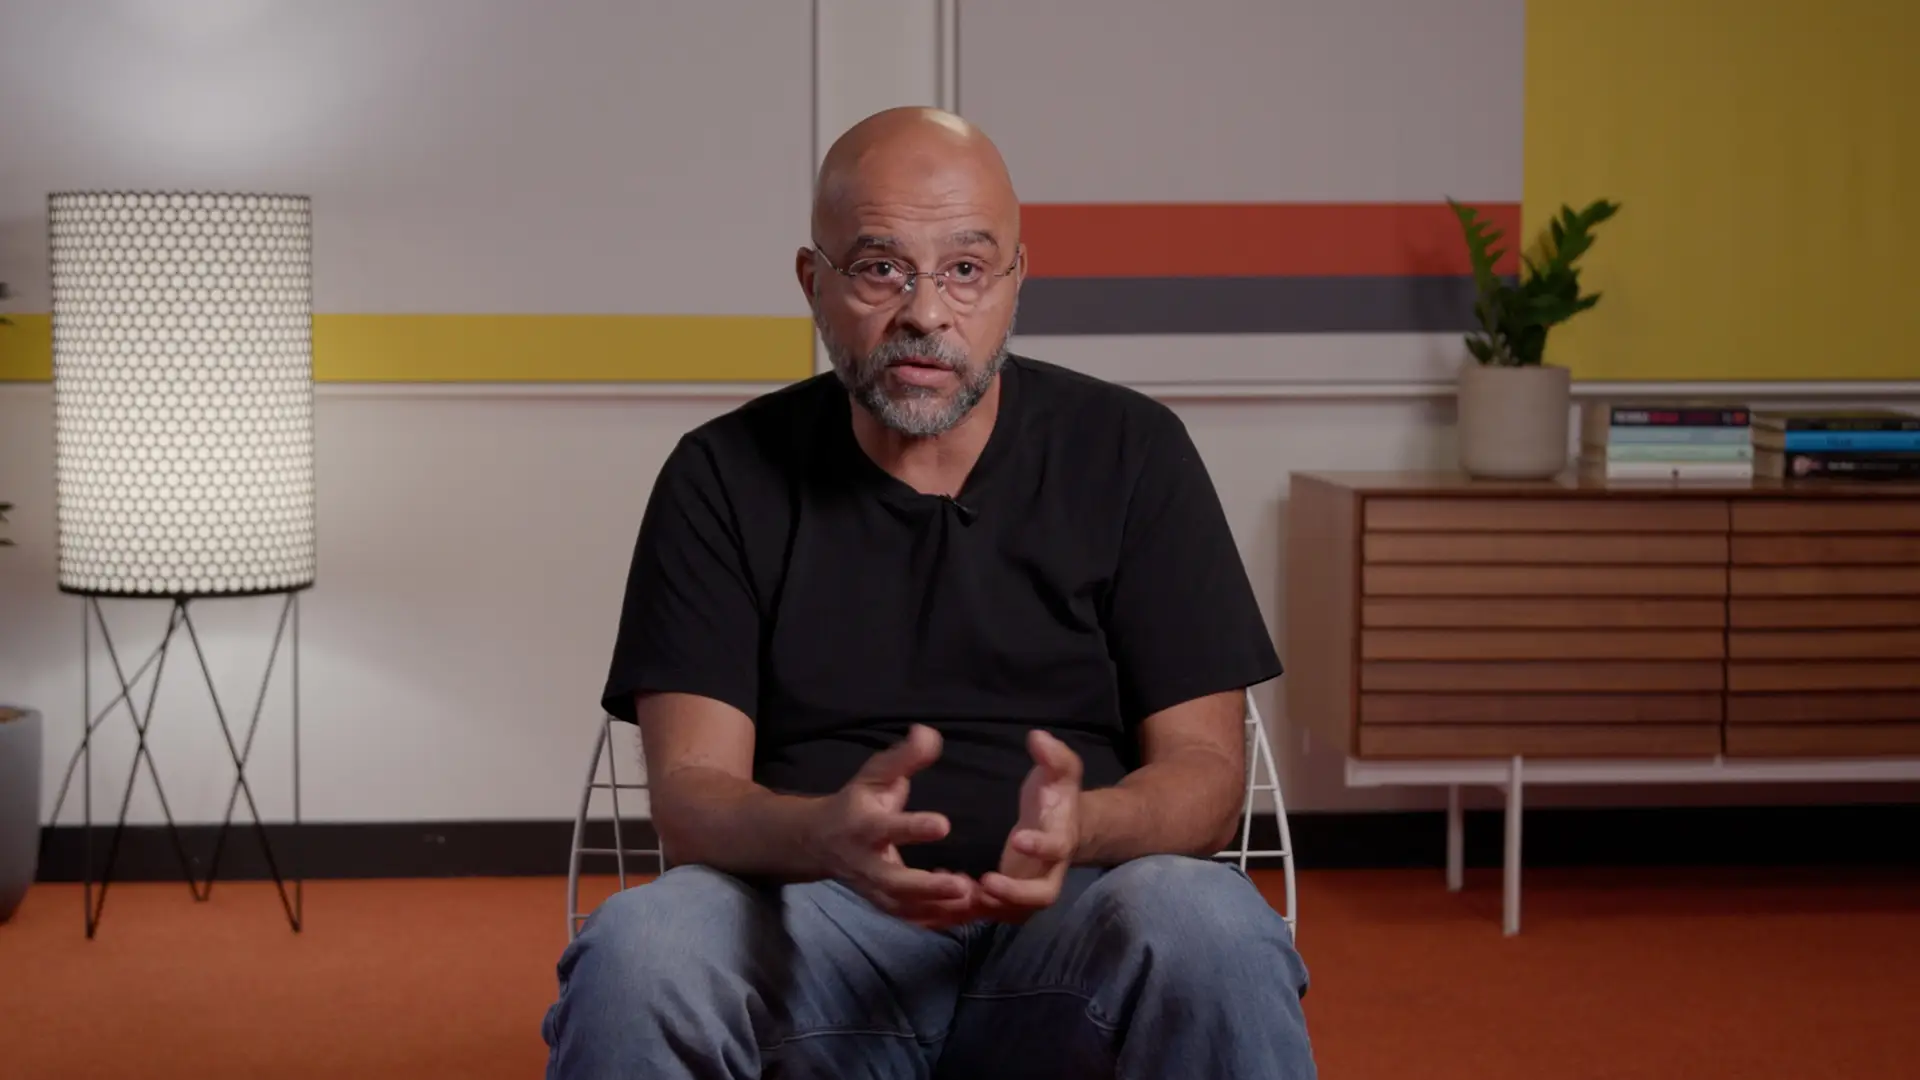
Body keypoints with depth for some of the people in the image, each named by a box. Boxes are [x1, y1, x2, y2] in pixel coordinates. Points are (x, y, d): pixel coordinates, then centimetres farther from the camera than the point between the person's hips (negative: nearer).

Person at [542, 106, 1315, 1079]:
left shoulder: (1132, 453, 6)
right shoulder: (724, 478, 6)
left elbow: (1206, 771, 1)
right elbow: (690, 793, -3)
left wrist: (1081, 827, -24)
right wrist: (827, 835, -28)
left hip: (1067, 924, 0)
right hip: (812, 914, 1)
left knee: (1211, 932, -34)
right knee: (636, 949, -32)